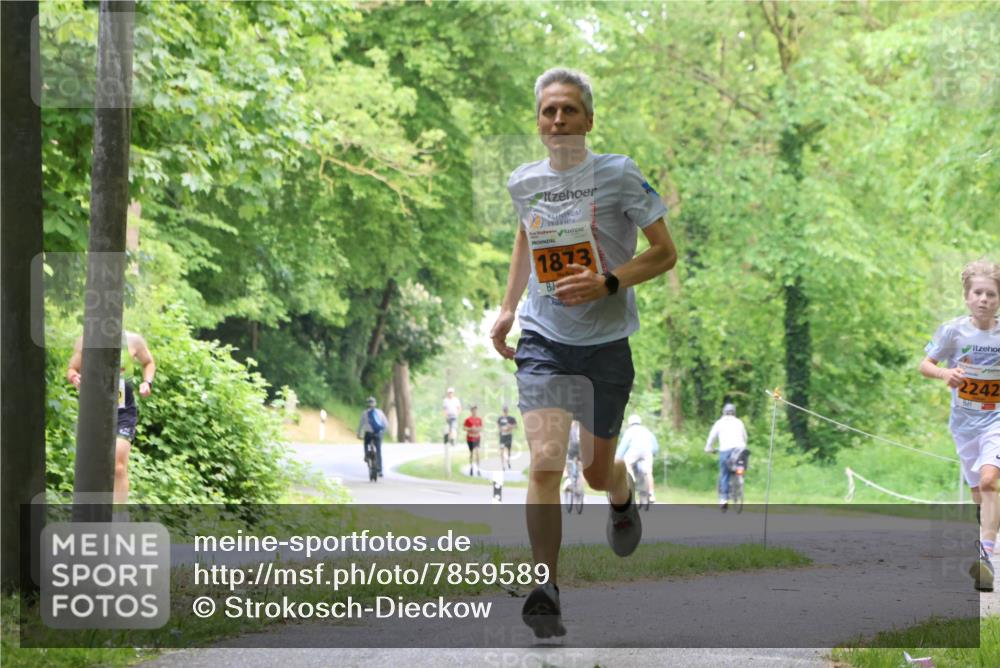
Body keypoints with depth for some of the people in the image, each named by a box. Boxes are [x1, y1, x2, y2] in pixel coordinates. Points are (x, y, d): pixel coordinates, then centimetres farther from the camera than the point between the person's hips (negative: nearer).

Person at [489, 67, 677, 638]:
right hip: (542, 339, 1)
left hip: (606, 341, -1)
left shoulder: (619, 174, -9)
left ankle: (623, 497, 51)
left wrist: (608, 283, -20)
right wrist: (509, 308, 18)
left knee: (597, 471, 12)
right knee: (545, 462, -17)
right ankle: (546, 588, -11)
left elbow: (665, 253, -5)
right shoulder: (524, 180, 3)